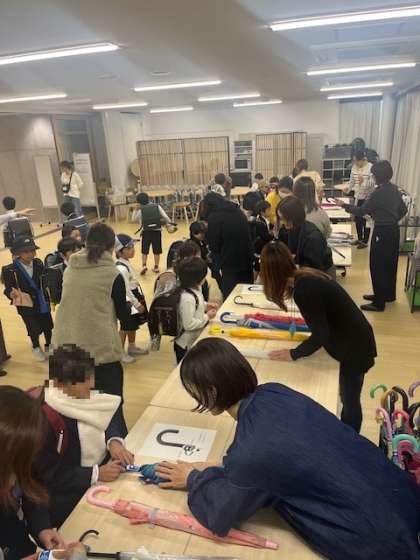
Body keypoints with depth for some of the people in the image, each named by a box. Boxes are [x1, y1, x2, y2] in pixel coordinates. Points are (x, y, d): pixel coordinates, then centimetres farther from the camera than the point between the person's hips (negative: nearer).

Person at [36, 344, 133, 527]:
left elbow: (108, 418, 2)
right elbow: (49, 475, -22)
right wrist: (96, 474, -26)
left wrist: (114, 441, -18)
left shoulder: (81, 396, -11)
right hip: (66, 499, -6)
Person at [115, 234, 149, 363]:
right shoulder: (121, 268, -27)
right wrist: (138, 304, -17)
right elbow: (126, 290, -24)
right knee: (125, 327, 4)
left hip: (134, 300, 9)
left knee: (133, 325, 21)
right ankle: (121, 353, 18)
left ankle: (132, 347, 38)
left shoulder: (126, 263, 4)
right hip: (128, 302, -9)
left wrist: (139, 300, 14)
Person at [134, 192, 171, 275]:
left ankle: (144, 265, 0)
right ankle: (156, 267, 17)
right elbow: (165, 217, -7)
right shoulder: (157, 206, -1)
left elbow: (133, 219, 9)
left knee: (144, 250, 12)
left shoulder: (140, 210, -2)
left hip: (146, 232, -1)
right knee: (157, 250, 11)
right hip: (157, 231, 1)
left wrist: (135, 211, 18)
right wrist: (169, 222, 8)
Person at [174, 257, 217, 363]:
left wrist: (206, 306, -2)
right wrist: (207, 317, -19)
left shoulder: (195, 288, -5)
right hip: (186, 345, -9)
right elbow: (188, 324, -27)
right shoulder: (187, 298, -33)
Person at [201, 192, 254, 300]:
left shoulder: (213, 217, -8)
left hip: (230, 262, -6)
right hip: (247, 258, 6)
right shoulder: (238, 211, 11)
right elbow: (248, 235, 15)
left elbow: (213, 244, -5)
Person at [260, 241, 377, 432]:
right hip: (352, 340, 8)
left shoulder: (305, 288, -30)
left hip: (353, 347, -8)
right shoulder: (305, 275, -3)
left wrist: (294, 354, -12)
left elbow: (320, 335, -24)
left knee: (349, 401, 12)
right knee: (346, 398, 25)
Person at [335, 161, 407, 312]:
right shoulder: (394, 189, 6)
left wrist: (344, 205, -9)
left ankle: (379, 303, 5)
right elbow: (403, 210, 14)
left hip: (382, 232, -9)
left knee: (378, 267, -1)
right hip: (393, 230, 9)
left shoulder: (379, 192, -20)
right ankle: (388, 295, 34)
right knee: (390, 264, 19)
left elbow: (361, 211, -17)